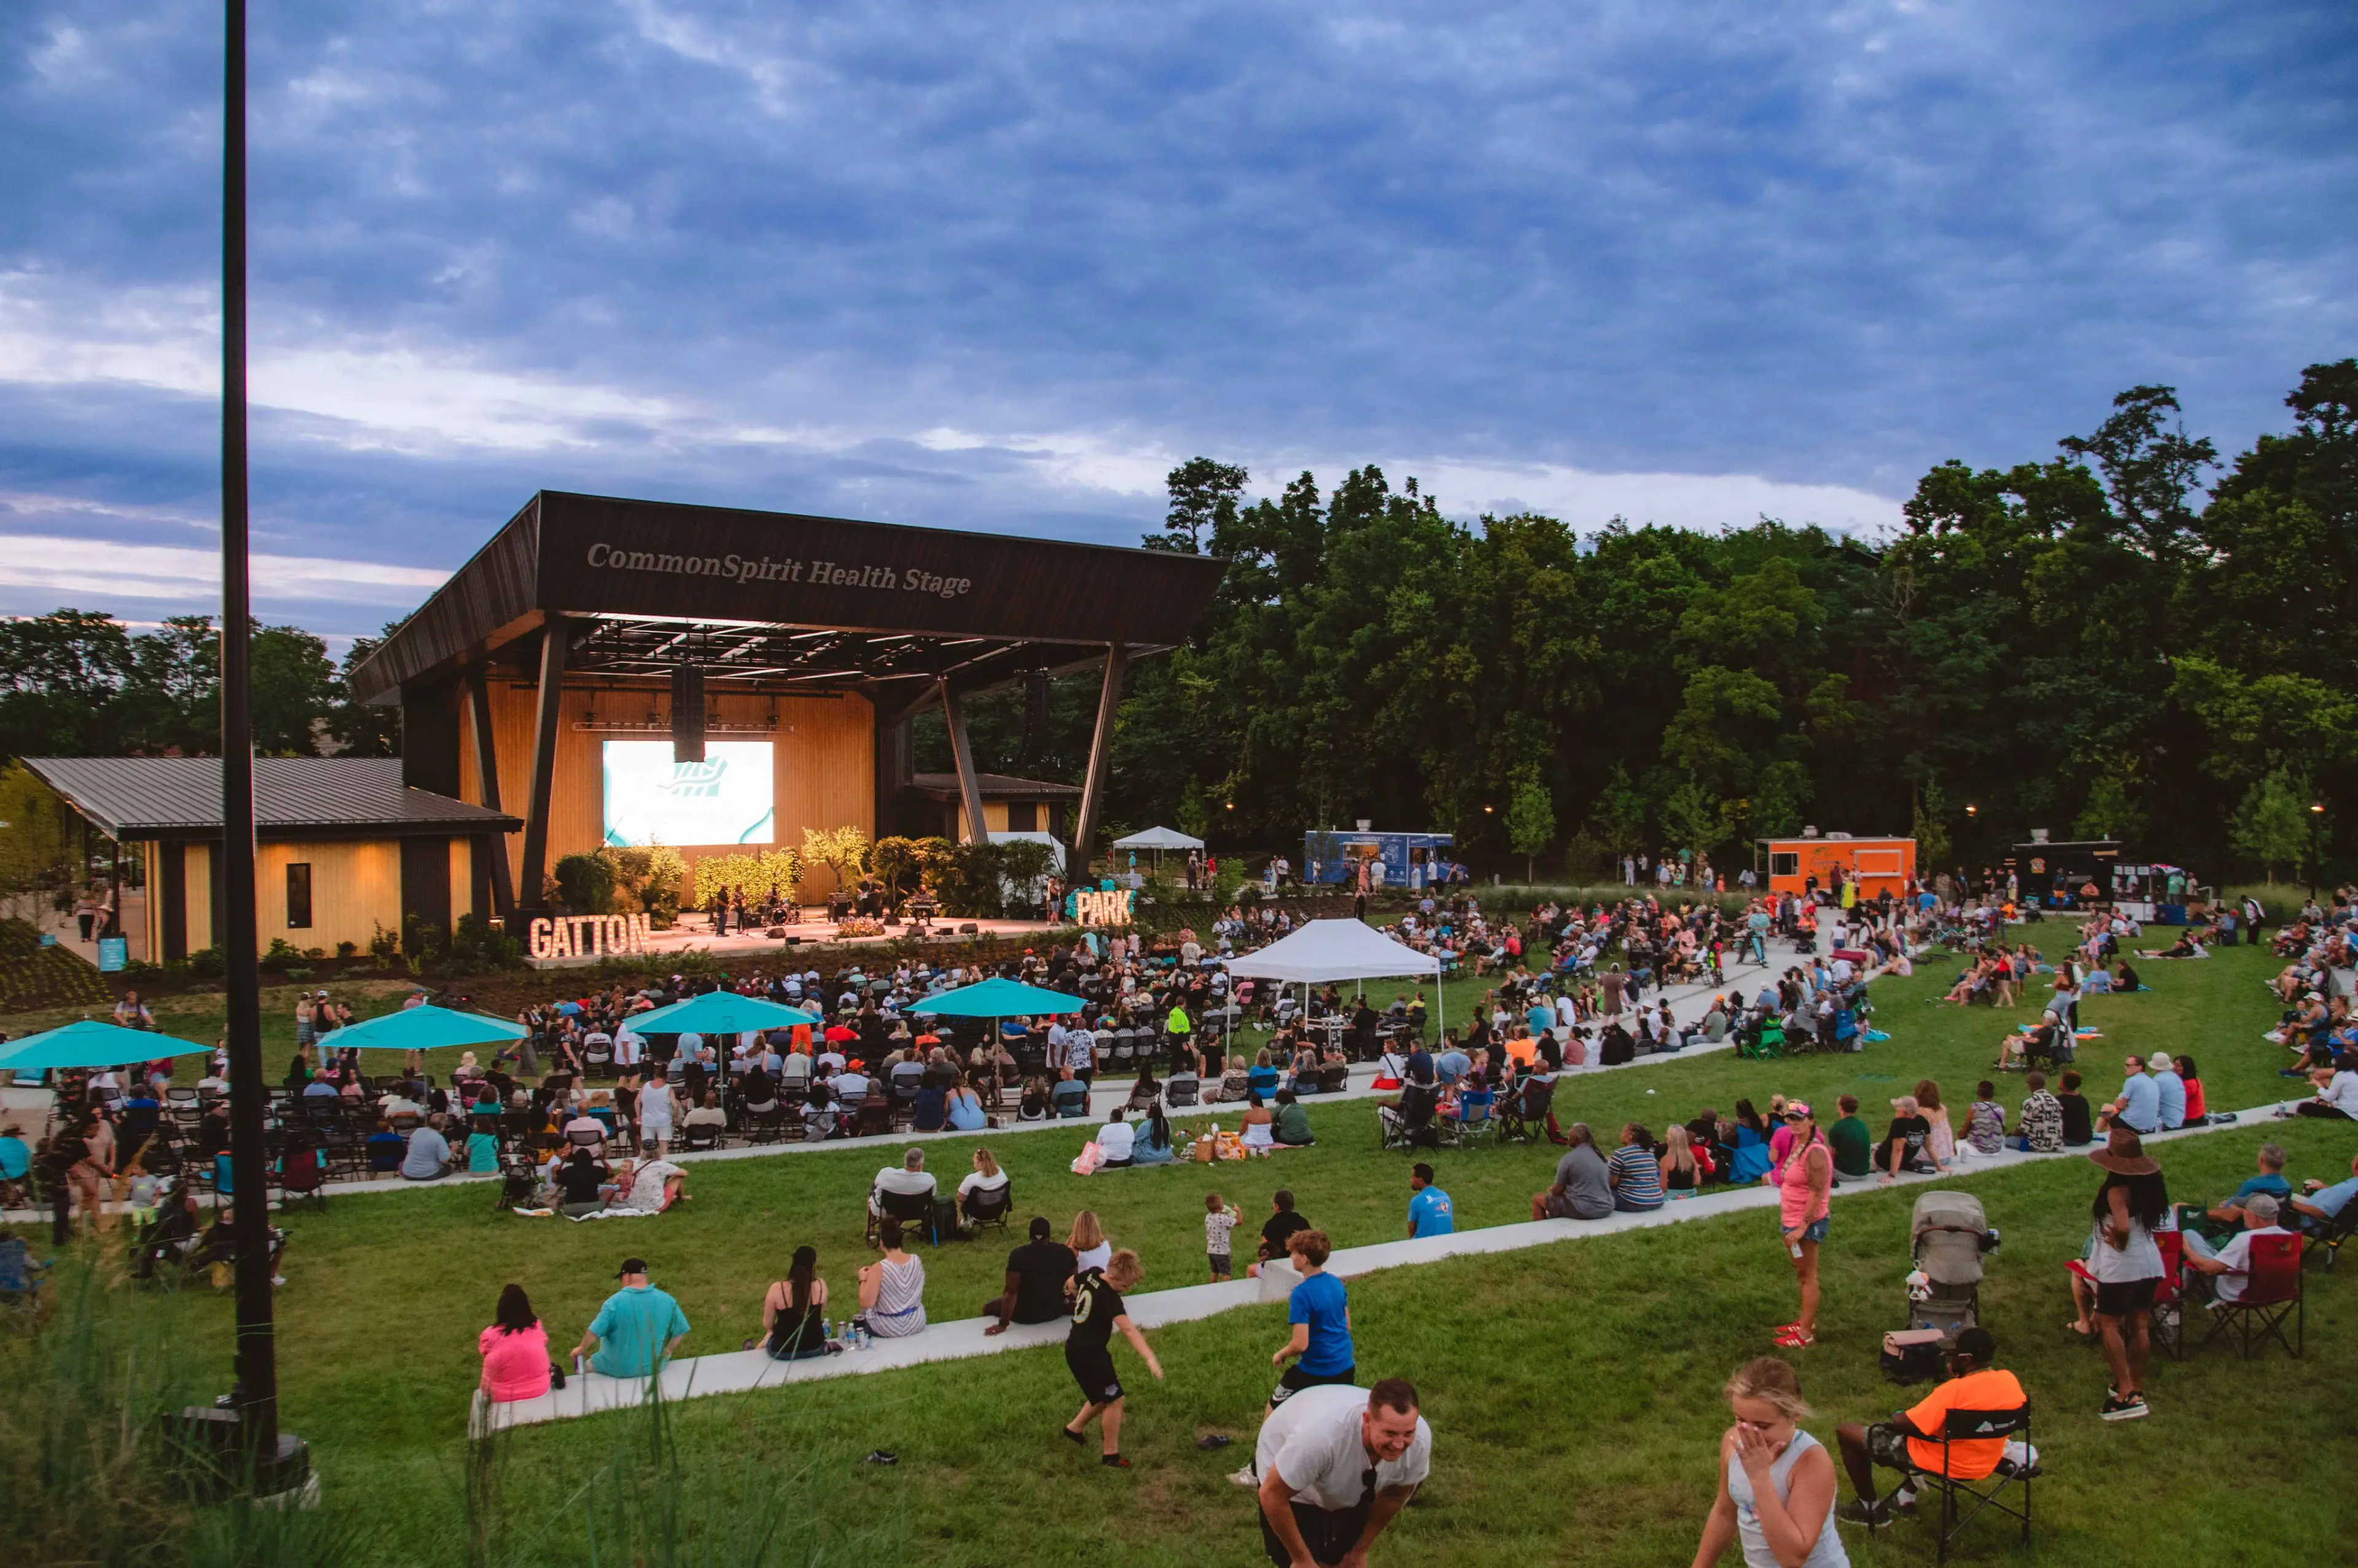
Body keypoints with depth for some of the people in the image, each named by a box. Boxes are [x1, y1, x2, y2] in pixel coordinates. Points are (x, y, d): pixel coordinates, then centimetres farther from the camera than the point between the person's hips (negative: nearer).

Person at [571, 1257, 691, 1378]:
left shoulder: (615, 1302, -19)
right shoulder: (666, 1300, -8)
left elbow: (595, 1332, -16)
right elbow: (680, 1331, -2)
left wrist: (582, 1349, 3)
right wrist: (668, 1350, 15)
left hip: (620, 1369, -4)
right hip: (655, 1366, 4)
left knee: (590, 1365, 27)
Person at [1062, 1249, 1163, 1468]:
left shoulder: (1092, 1274, -4)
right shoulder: (1109, 1299, -28)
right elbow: (1129, 1330, -40)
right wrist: (1150, 1358, -49)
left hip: (1077, 1348, 9)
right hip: (1089, 1354, -9)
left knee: (1104, 1397, 23)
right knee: (1114, 1400, -2)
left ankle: (1075, 1427, 38)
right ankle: (1111, 1455, 8)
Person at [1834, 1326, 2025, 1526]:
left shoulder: (1956, 1390, -31)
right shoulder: (2009, 1380, -11)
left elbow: (1902, 1424, -25)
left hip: (1942, 1464, -8)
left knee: (1846, 1431, 3)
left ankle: (1871, 1508, 17)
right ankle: (1907, 1495, 35)